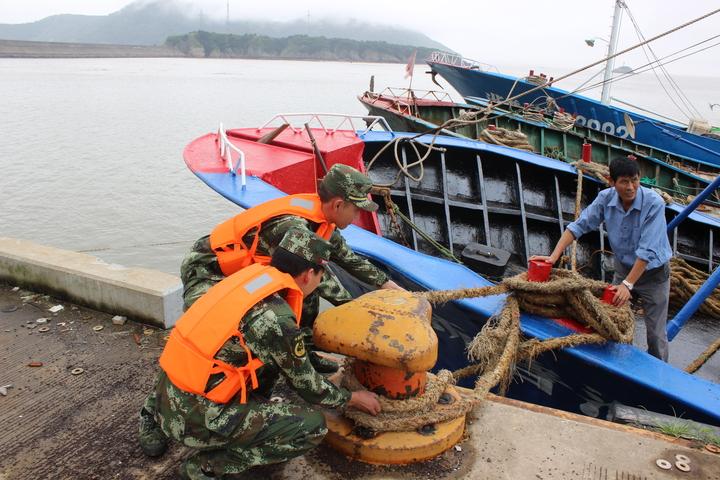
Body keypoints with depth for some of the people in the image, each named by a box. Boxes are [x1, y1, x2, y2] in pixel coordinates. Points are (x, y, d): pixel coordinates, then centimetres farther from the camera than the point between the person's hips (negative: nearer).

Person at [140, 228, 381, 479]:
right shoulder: (276, 319, -22)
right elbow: (307, 386, -6)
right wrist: (352, 398, 10)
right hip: (191, 420, -8)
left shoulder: (252, 275, 0)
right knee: (313, 426, -7)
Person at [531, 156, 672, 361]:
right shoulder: (606, 198, -16)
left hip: (653, 272, -4)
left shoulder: (654, 203, -28)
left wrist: (627, 284, -35)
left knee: (655, 333, 4)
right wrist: (554, 256, -24)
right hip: (623, 267, 4)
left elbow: (647, 250, -31)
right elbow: (579, 225, -14)